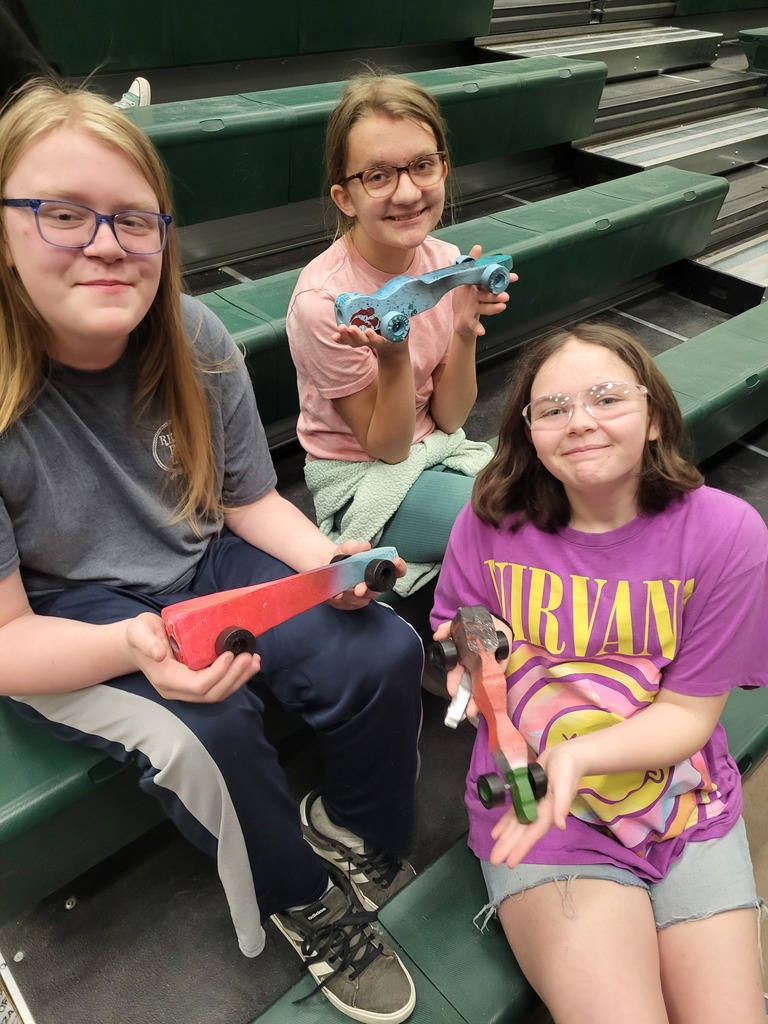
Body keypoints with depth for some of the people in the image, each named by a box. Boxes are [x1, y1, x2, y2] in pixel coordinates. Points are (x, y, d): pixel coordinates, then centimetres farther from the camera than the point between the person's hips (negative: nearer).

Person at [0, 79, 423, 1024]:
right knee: (206, 734, -30)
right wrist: (134, 646, -37)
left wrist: (326, 559, -19)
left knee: (385, 655, -14)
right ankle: (303, 902, 4)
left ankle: (351, 831, 17)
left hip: (207, 564, 4)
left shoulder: (194, 341, -11)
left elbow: (249, 501, 1)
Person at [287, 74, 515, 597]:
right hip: (364, 478, -6)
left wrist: (465, 332, -21)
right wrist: (394, 357, -34)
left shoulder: (446, 262, -8)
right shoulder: (323, 301, -25)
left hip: (439, 448, 6)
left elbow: (447, 418, -4)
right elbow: (387, 448, -17)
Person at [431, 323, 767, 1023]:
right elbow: (457, 662, 2)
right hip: (536, 810, -1)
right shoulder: (492, 522, -11)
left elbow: (688, 714, -10)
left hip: (687, 807, 2)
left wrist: (573, 757, -26)